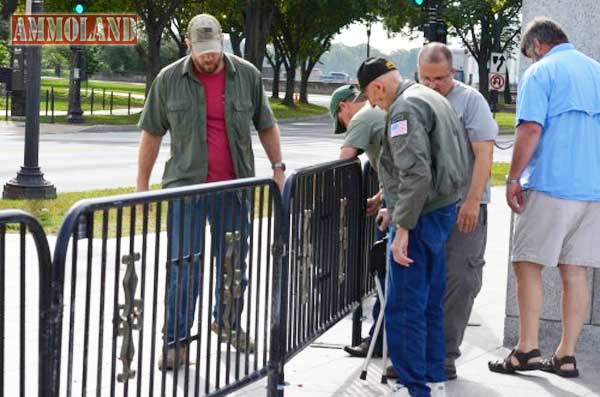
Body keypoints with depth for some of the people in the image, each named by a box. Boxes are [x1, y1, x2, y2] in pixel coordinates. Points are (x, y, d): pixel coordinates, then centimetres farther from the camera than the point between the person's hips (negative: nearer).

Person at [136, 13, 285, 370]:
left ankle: (228, 323, 32)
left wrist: (278, 167, 5)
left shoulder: (247, 76, 1)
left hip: (234, 186, 2)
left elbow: (266, 125, 11)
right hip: (187, 185, -2)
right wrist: (142, 185, 4)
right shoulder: (169, 80, -2)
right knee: (183, 264, -4)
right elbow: (152, 134, 5)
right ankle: (176, 341, 1)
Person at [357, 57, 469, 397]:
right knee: (430, 304, 17)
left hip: (421, 216, -10)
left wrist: (403, 226, -22)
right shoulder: (432, 98, 16)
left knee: (405, 308, -5)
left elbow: (416, 174, -25)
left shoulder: (405, 108, -15)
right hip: (445, 209, 10)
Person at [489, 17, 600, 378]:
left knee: (528, 265, 2)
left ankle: (528, 349, -1)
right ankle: (566, 356, 9)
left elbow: (531, 130, -14)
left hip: (551, 185, -6)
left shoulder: (540, 73, -3)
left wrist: (514, 179, -7)